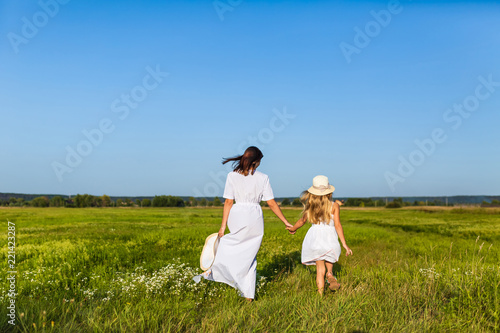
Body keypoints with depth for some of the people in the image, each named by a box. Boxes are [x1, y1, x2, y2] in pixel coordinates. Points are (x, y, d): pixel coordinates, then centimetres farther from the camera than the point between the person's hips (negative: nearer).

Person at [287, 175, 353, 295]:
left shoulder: (311, 205, 5)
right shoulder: (334, 205, -1)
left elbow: (302, 221, 15)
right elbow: (337, 225, -7)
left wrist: (292, 229, 34)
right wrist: (344, 244, -6)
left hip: (314, 236, 2)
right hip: (329, 237, -1)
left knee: (320, 268, 10)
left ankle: (320, 294, 6)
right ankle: (330, 273, 8)